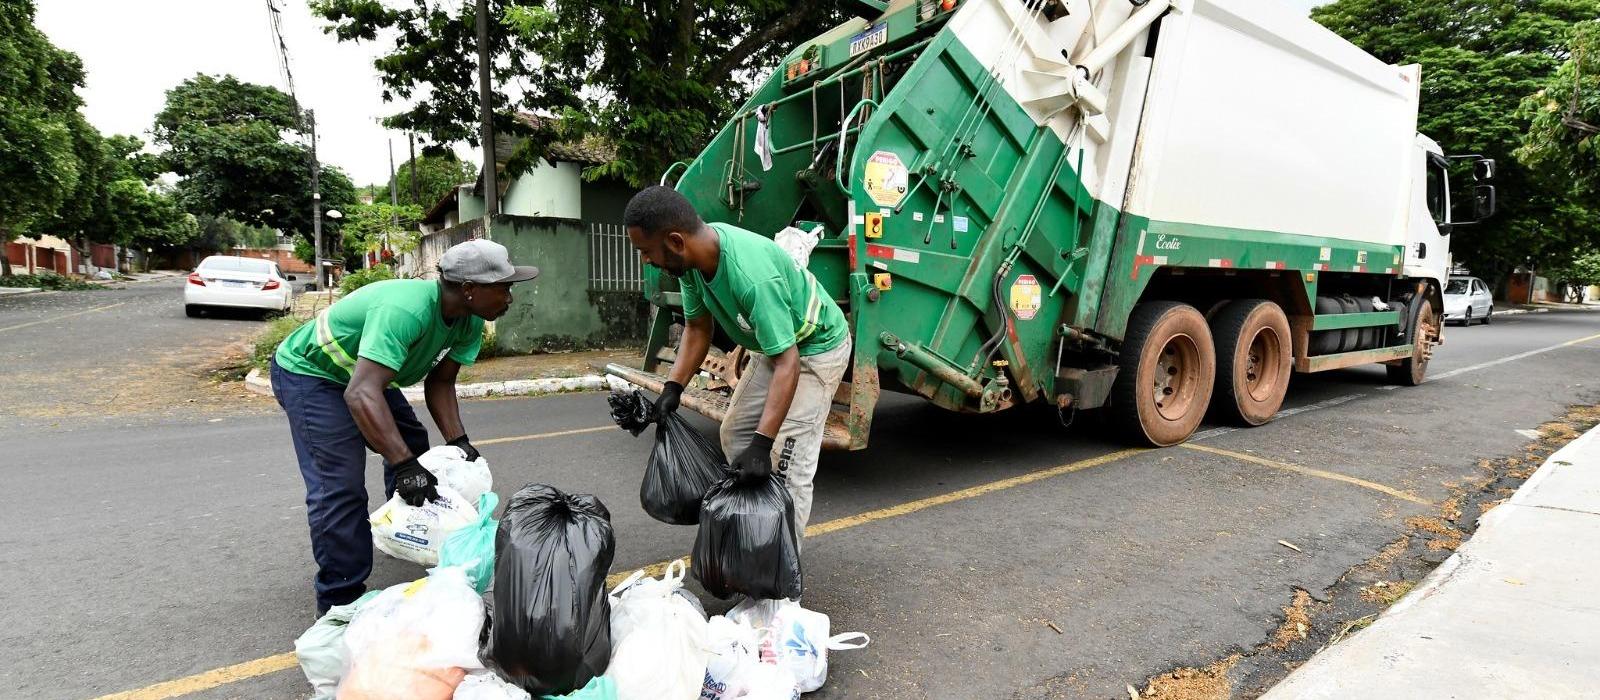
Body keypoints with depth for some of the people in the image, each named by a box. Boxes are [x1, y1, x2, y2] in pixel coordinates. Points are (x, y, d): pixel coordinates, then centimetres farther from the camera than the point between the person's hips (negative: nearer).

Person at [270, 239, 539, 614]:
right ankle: (340, 602, -3)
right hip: (308, 373, -9)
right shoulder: (406, 310, -40)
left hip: (363, 373, 9)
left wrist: (458, 440, -15)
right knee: (340, 487, -15)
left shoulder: (469, 322, -12)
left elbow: (440, 381, -3)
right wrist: (404, 465, -48)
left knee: (412, 446, 16)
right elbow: (361, 394, -46)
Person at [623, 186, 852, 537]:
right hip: (774, 343, 9)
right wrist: (673, 388, -11)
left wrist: (762, 442, -42)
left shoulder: (752, 277, -40)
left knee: (786, 463, -12)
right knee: (735, 434, 13)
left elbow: (788, 364, -38)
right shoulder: (692, 260, -14)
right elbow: (698, 327, -1)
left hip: (816, 349, -9)